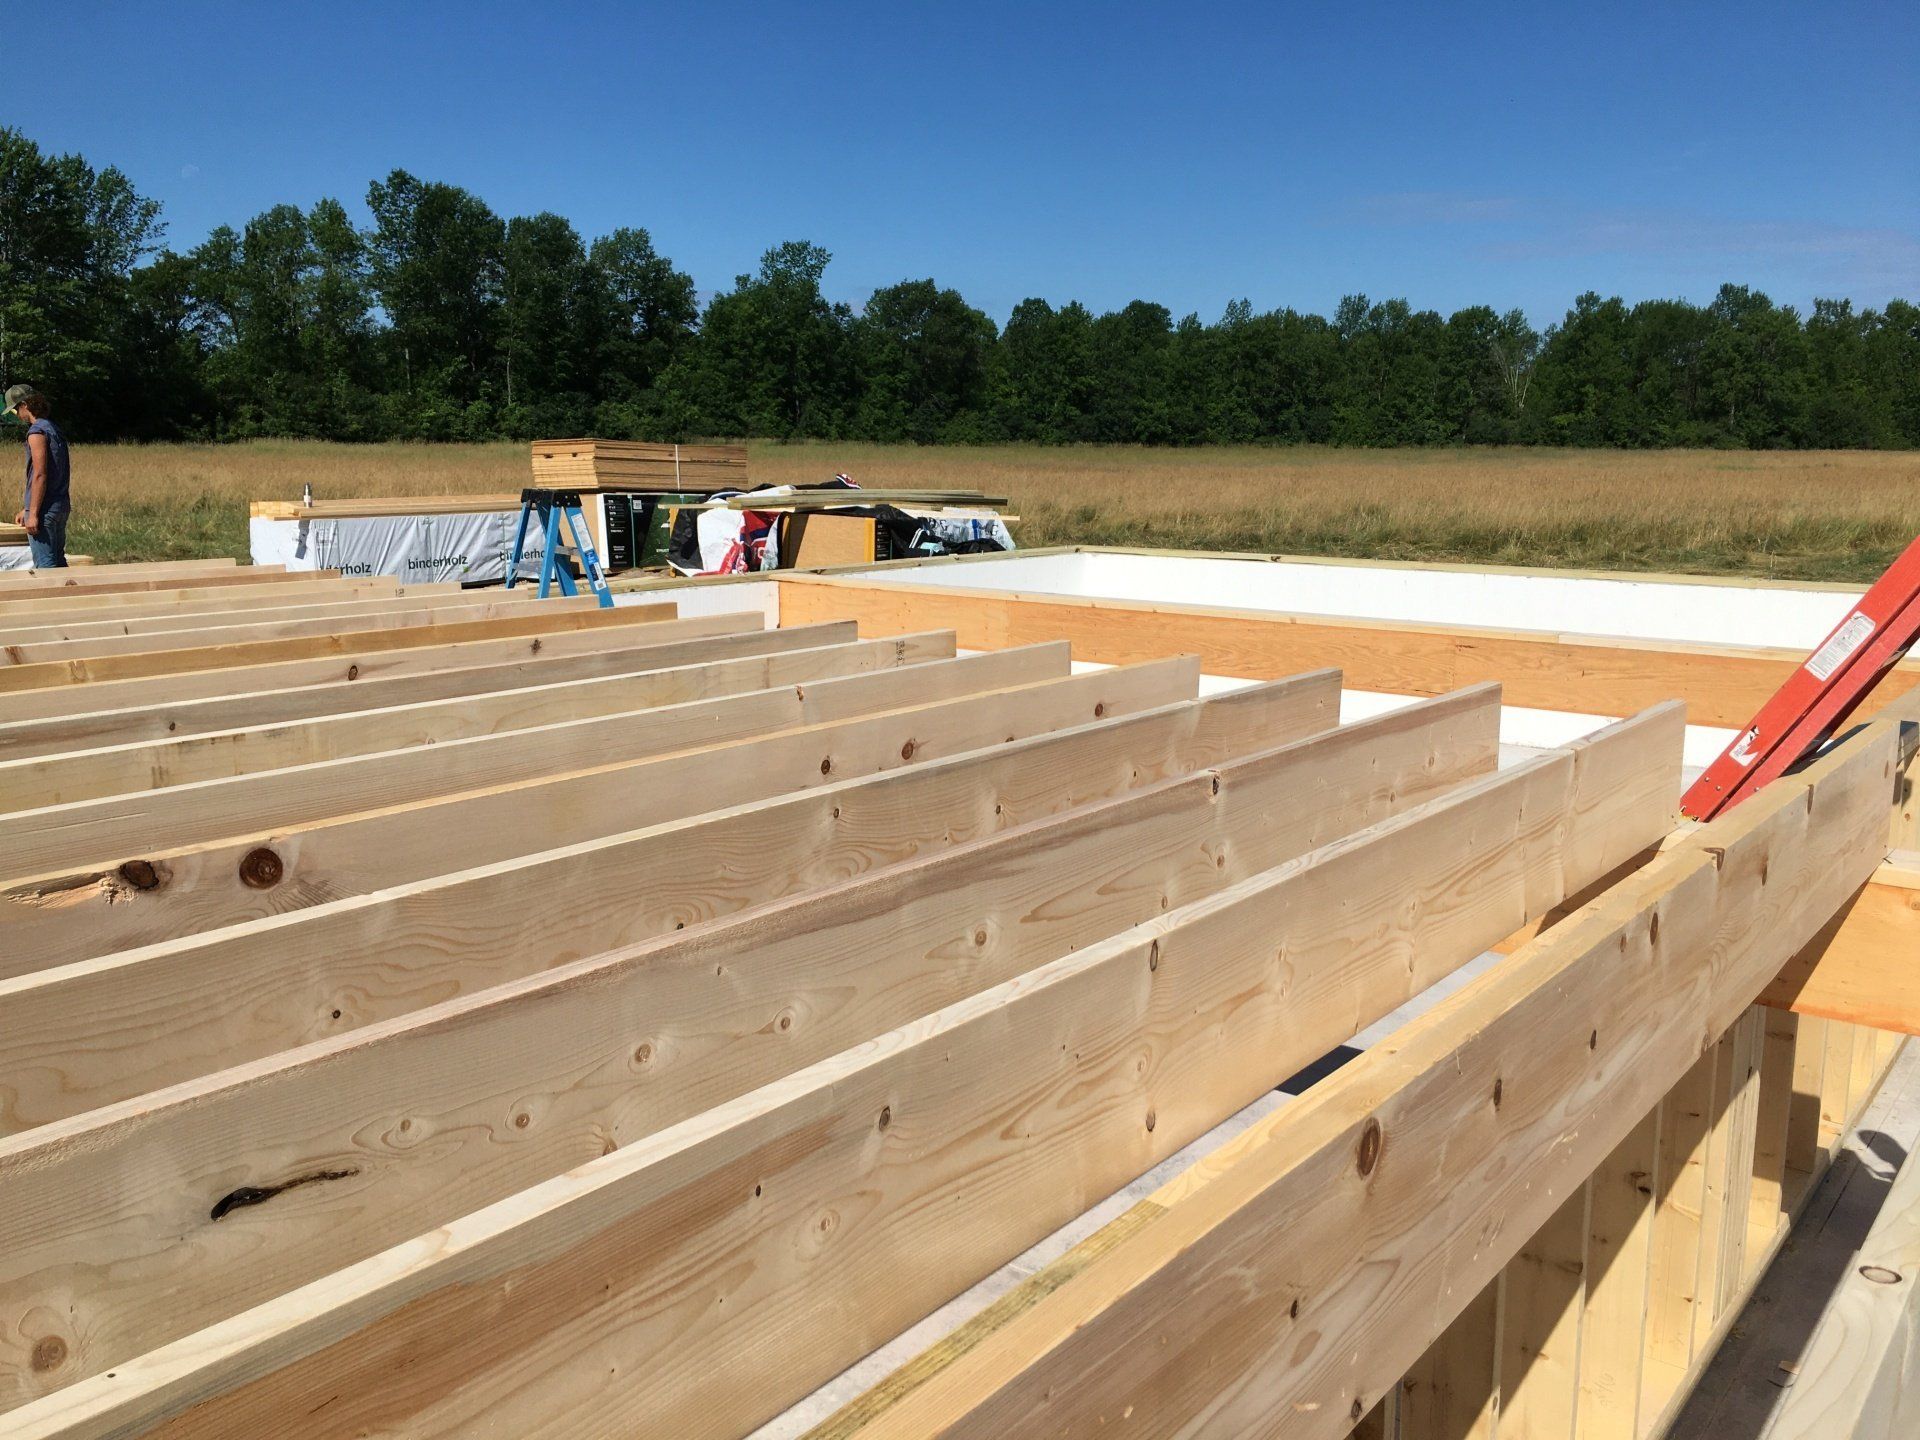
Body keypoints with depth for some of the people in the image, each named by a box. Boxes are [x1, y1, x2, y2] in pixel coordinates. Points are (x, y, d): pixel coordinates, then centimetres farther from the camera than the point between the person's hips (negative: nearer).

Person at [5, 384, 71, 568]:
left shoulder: (37, 432, -13)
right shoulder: (54, 428, 16)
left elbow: (40, 475, -20)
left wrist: (33, 513, -19)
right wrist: (25, 508, 25)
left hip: (45, 510, -9)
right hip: (62, 505, 9)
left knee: (45, 565, -6)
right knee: (58, 562, 14)